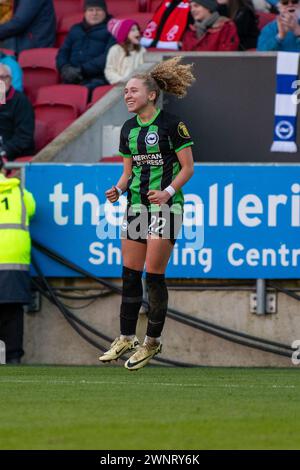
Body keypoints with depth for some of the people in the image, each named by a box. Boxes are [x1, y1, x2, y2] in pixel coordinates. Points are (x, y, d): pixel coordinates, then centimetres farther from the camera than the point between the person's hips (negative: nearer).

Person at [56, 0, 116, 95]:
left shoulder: (110, 29, 11)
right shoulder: (75, 30, 29)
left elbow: (109, 56, -3)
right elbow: (63, 52, 24)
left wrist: (82, 70, -12)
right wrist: (65, 68, -1)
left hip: (96, 78, -4)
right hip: (73, 79, 4)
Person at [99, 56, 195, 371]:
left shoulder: (171, 125, -10)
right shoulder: (128, 129, 10)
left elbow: (188, 167, -7)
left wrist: (168, 191, -20)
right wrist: (118, 189, -2)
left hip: (165, 205, -7)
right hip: (136, 204, 7)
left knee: (154, 275, -6)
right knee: (130, 274, 5)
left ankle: (152, 341, 4)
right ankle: (126, 338, 13)